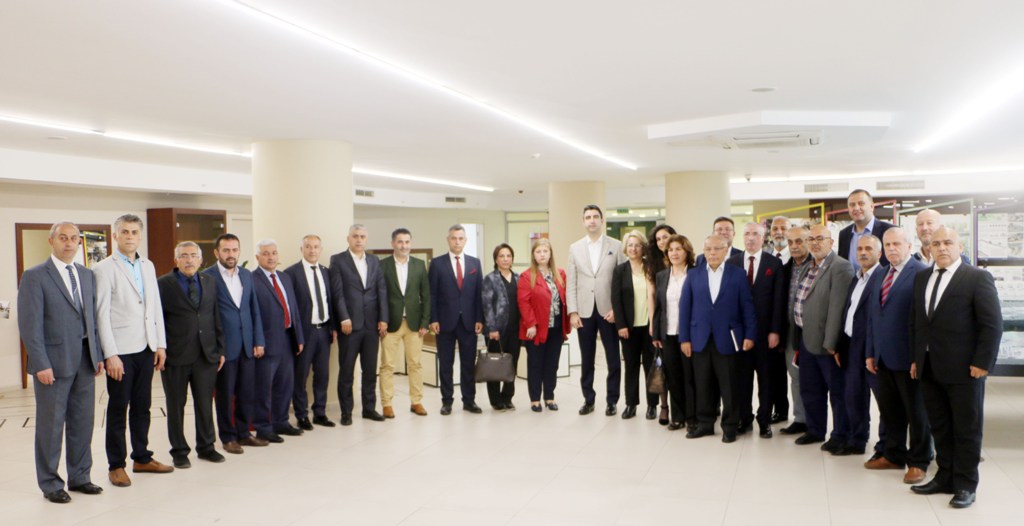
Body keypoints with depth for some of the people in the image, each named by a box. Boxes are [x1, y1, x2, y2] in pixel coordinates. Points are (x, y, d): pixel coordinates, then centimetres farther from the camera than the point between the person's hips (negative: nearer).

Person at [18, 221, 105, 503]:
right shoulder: (34, 276, -7)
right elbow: (30, 324, -11)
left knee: (83, 422, 11)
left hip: (85, 361, 5)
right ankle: (50, 484, 17)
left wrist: (98, 355, 8)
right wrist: (41, 364, -15)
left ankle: (80, 477, 24)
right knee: (51, 425, 4)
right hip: (53, 362, -5)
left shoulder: (87, 275, 11)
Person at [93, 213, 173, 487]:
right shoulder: (104, 269, -7)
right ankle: (116, 466, 14)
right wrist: (110, 355, -15)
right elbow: (102, 315, -11)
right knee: (118, 409, 4)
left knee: (142, 407, 13)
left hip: (146, 349, 5)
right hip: (121, 351, -5)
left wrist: (161, 344, 8)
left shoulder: (148, 266, 12)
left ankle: (142, 458, 24)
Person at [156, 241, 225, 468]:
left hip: (206, 355, 3)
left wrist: (220, 349, 9)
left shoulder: (210, 282, 10)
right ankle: (179, 451, 20)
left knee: (205, 403, 10)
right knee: (176, 405, 8)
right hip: (176, 356, -3)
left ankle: (206, 447, 25)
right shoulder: (163, 284, -3)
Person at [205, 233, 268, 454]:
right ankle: (228, 437, 18)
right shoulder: (207, 277, -7)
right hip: (223, 346, -5)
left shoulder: (246, 275, 10)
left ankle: (244, 433, 23)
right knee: (225, 394, 5)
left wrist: (258, 340, 8)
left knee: (247, 392, 9)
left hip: (247, 345, 5)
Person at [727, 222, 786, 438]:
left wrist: (775, 331, -8)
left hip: (765, 331, -1)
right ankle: (744, 418, 18)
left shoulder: (774, 263, 1)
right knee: (742, 377, 7)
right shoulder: (732, 263, 5)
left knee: (766, 378, 7)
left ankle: (765, 420, 17)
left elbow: (779, 300, -3)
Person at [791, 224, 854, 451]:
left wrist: (831, 343, -23)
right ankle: (815, 430, 32)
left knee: (837, 391, 6)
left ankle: (841, 436, 18)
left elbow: (837, 307, -20)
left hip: (826, 341, -8)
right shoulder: (808, 268, 13)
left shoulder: (840, 267, -15)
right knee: (809, 390, 18)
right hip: (807, 339, 9)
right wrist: (797, 339, 15)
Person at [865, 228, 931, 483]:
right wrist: (870, 353, 14)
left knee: (916, 412, 7)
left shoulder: (921, 273, -10)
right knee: (890, 411, 15)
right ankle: (894, 455, 28)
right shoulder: (880, 277, 15)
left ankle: (918, 462, 18)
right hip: (883, 358, 7)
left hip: (908, 357, -7)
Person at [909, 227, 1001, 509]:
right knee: (939, 428, 13)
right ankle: (945, 478, 24)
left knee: (967, 429, 6)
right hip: (929, 369, 5)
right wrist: (916, 358, 12)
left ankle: (966, 485, 17)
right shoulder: (921, 278, 12)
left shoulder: (978, 278, -7)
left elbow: (992, 324, -9)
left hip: (964, 369, -5)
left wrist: (982, 363, -13)